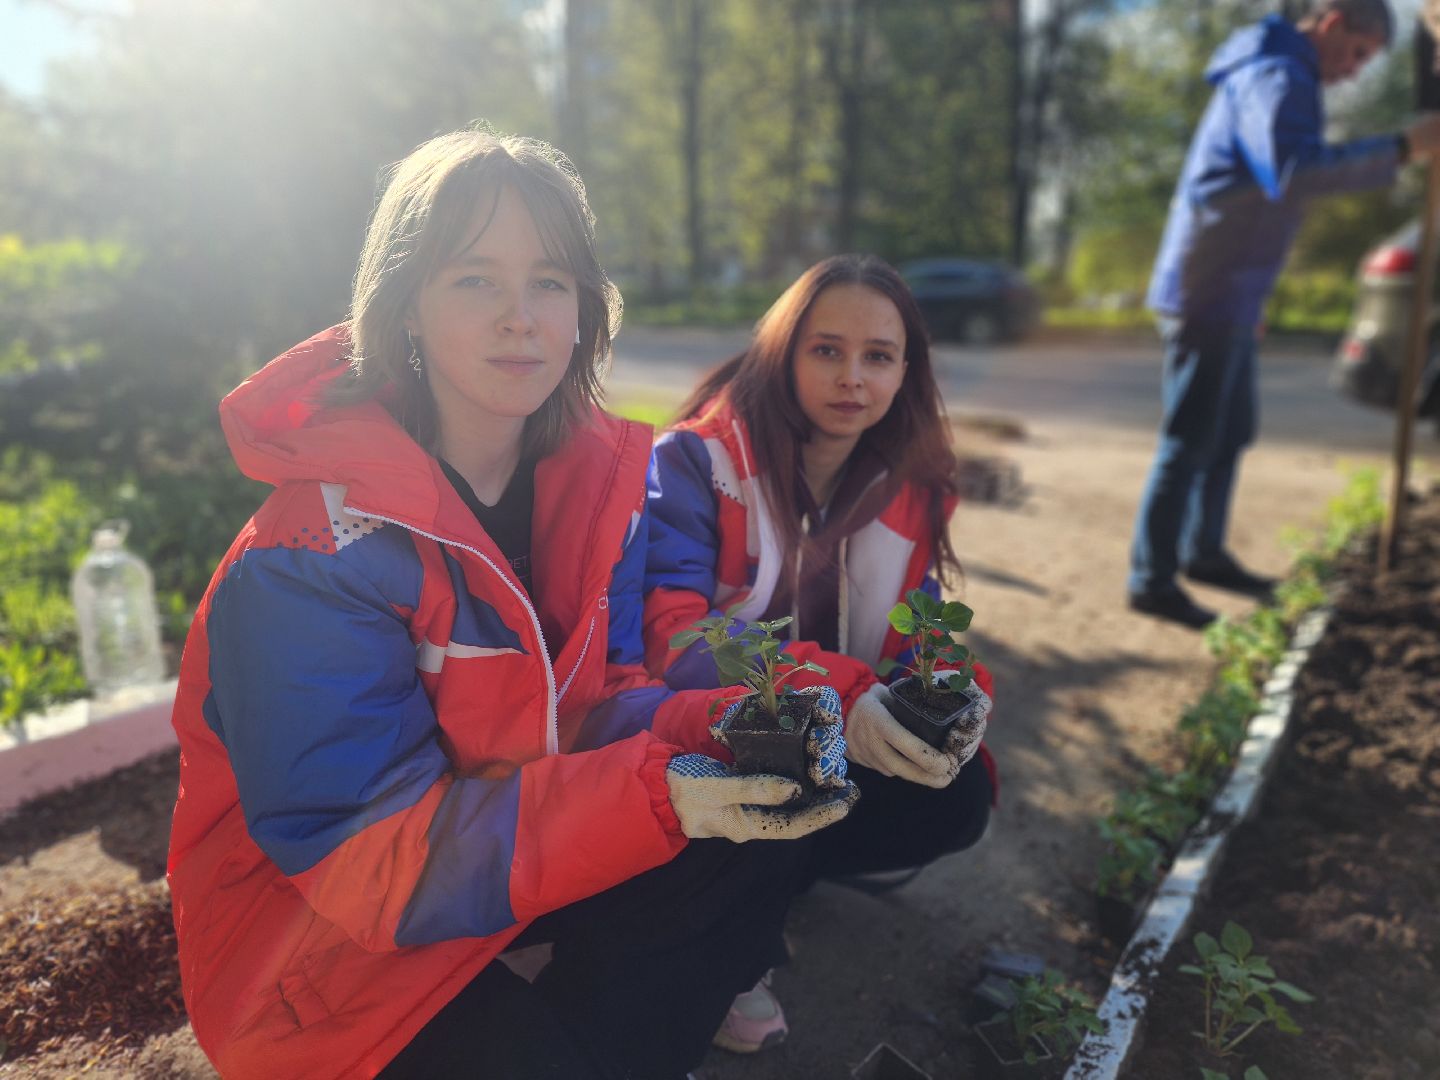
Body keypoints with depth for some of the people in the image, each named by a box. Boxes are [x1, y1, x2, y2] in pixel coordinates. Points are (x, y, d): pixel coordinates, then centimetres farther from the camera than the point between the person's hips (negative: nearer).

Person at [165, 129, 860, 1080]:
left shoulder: (602, 471, -7)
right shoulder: (314, 550, -25)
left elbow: (597, 691, -4)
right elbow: (361, 844, -26)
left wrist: (719, 731, -26)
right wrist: (652, 795, -38)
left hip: (540, 846, 6)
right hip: (323, 935, -5)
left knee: (767, 826, -12)